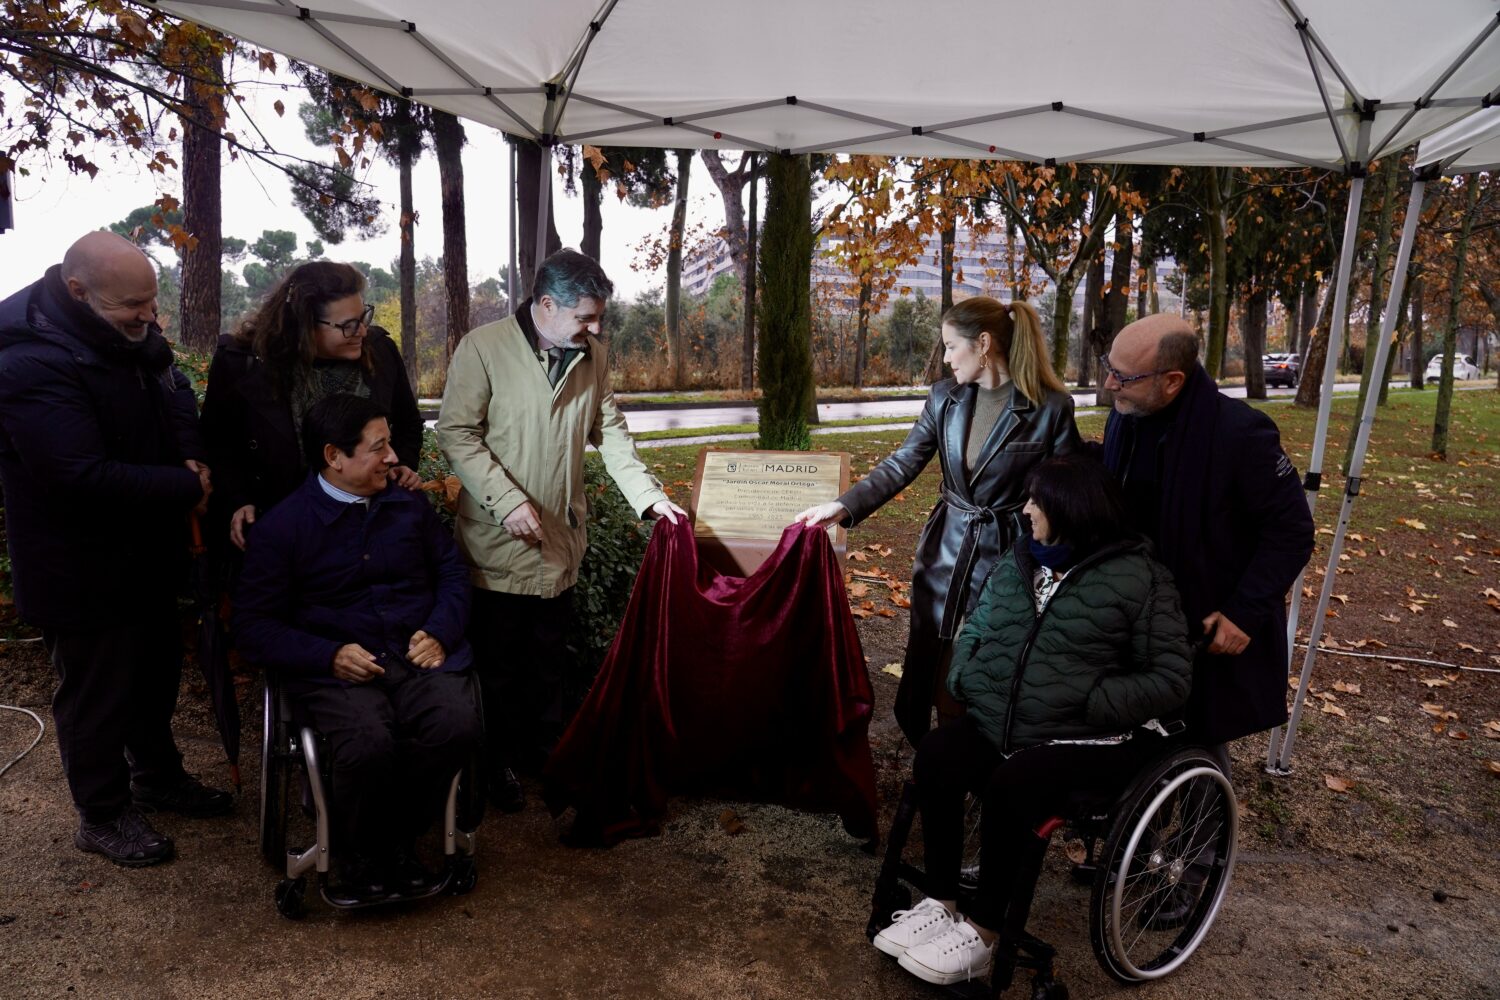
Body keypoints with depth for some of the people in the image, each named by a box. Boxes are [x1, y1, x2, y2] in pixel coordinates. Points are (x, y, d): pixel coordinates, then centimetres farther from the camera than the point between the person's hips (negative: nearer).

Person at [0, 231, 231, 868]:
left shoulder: (132, 332, -2)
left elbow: (174, 393, 11)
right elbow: (86, 476, -33)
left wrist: (191, 458, -9)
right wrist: (186, 488, -22)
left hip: (147, 553, 9)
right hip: (82, 573, -8)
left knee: (156, 672, 23)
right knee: (97, 693, 9)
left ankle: (157, 774, 44)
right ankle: (102, 815, 29)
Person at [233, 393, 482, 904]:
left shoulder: (409, 506, 13)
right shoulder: (282, 525, 1)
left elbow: (452, 571, 18)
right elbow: (254, 625, 1)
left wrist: (439, 632, -2)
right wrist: (329, 656, -14)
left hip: (416, 655, 3)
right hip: (336, 667, -3)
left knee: (459, 724, -29)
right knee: (369, 743, -34)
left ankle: (394, 839, -3)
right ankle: (356, 855, -2)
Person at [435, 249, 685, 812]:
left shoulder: (592, 355, 3)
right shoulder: (484, 349, -13)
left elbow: (610, 432, 6)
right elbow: (456, 434, -15)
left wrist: (647, 494, -5)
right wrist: (508, 501, -23)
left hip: (562, 534, 5)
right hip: (499, 539, -5)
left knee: (550, 654, 18)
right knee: (500, 659, 8)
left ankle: (546, 748, 36)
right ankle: (500, 765, 26)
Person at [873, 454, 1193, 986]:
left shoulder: (1140, 578, -7)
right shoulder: (1019, 560, 11)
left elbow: (1170, 680, -10)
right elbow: (974, 632, 18)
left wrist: (1084, 703, -19)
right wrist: (967, 682, -3)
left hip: (1083, 739, -5)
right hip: (997, 723, 6)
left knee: (1011, 786, -31)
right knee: (934, 755, -21)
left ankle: (980, 934, -12)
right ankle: (939, 904, -7)